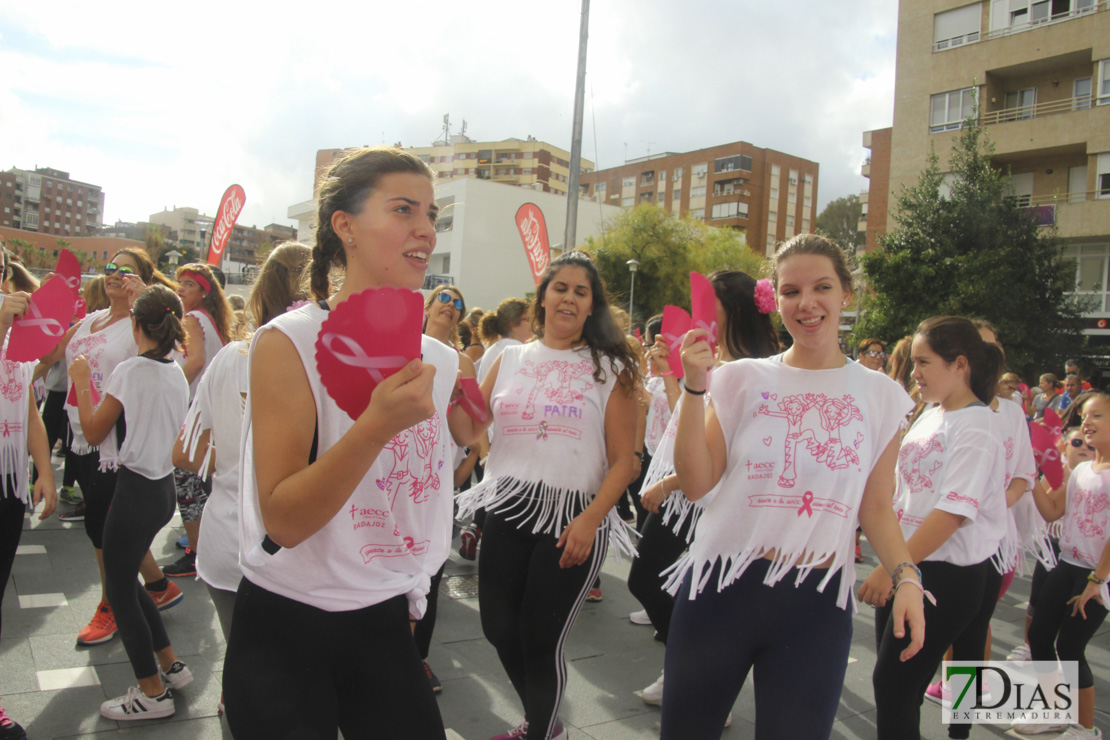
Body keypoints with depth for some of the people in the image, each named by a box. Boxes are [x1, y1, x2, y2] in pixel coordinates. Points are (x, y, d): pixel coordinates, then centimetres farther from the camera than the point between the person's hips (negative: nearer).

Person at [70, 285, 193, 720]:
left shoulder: (129, 371, -17)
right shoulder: (177, 374, 5)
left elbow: (93, 432, -9)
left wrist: (82, 383, 2)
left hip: (135, 490, -8)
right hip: (163, 486, 8)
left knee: (119, 591, 7)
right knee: (127, 581, 23)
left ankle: (152, 693, 16)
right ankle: (171, 667, 29)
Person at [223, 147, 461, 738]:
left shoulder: (438, 360, 1)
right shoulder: (289, 343, -15)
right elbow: (283, 520, -21)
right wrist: (376, 426, -32)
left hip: (386, 625, 5)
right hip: (284, 630, -5)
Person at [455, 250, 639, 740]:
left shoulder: (609, 368, -1)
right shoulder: (511, 359, 9)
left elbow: (622, 460, -6)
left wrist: (590, 520, -18)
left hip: (572, 518, -4)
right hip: (508, 510, 4)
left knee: (539, 641, 2)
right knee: (499, 628, 12)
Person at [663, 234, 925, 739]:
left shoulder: (880, 396, 4)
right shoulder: (742, 379, -1)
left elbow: (875, 508, 8)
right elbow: (696, 484, -6)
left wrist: (906, 576, -8)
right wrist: (695, 388, -14)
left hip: (816, 603, 0)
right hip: (722, 587, 0)